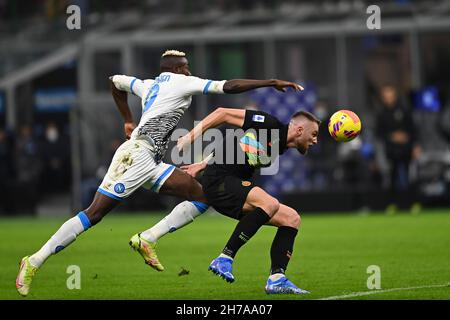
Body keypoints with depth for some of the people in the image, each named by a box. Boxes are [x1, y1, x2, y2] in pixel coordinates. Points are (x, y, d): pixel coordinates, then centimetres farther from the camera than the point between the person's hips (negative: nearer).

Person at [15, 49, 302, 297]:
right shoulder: (181, 82, 2)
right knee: (94, 214, -12)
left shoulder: (148, 86, 24)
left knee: (202, 194, -1)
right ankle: (35, 262, -11)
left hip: (151, 164, 9)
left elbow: (116, 81, 42)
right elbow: (228, 86, -3)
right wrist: (271, 83, 2)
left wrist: (128, 120, 42)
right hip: (136, 155, -9)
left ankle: (145, 240, -8)